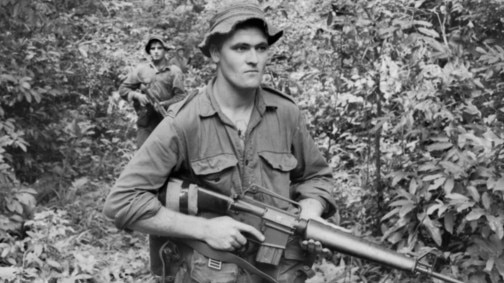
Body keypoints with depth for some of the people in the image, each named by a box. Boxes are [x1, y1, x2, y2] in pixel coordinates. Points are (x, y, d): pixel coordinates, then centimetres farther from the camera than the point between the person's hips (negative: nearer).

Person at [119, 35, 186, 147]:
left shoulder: (174, 71, 5)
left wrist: (163, 104, -17)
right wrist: (137, 95, -8)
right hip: (145, 122, 1)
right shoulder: (140, 69, 10)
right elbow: (123, 89, 12)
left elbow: (180, 96, -2)